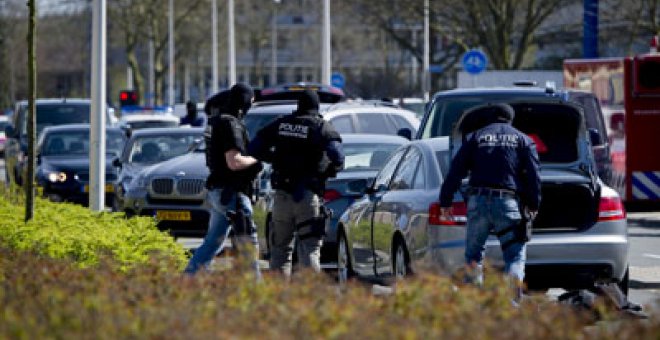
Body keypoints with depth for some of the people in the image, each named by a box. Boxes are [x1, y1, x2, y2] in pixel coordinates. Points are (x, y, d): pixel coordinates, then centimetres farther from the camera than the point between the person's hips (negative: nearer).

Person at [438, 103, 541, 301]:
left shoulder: (474, 138, 13)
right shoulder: (523, 140, 13)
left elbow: (455, 172, 7)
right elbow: (533, 175, 4)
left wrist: (445, 201, 10)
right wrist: (533, 204, 10)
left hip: (478, 202, 1)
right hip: (508, 202, -1)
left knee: (473, 254, 13)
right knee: (515, 253, 3)